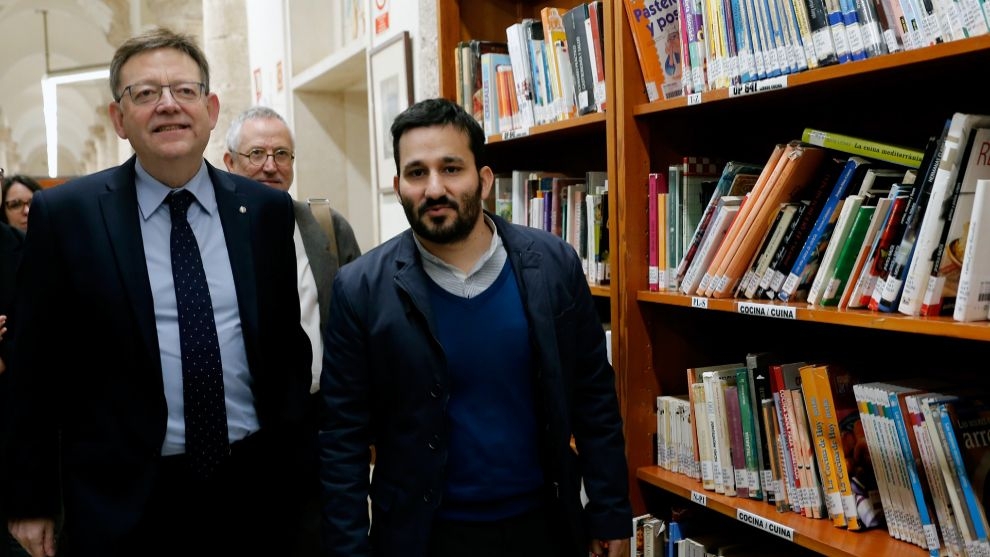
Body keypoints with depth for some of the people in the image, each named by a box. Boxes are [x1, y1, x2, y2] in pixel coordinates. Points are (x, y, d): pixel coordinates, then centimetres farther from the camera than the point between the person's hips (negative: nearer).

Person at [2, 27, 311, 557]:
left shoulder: (267, 209, 1)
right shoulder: (65, 213, -5)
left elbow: (288, 340, 7)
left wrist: (288, 453, 5)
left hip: (252, 488, 2)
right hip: (123, 498, -2)